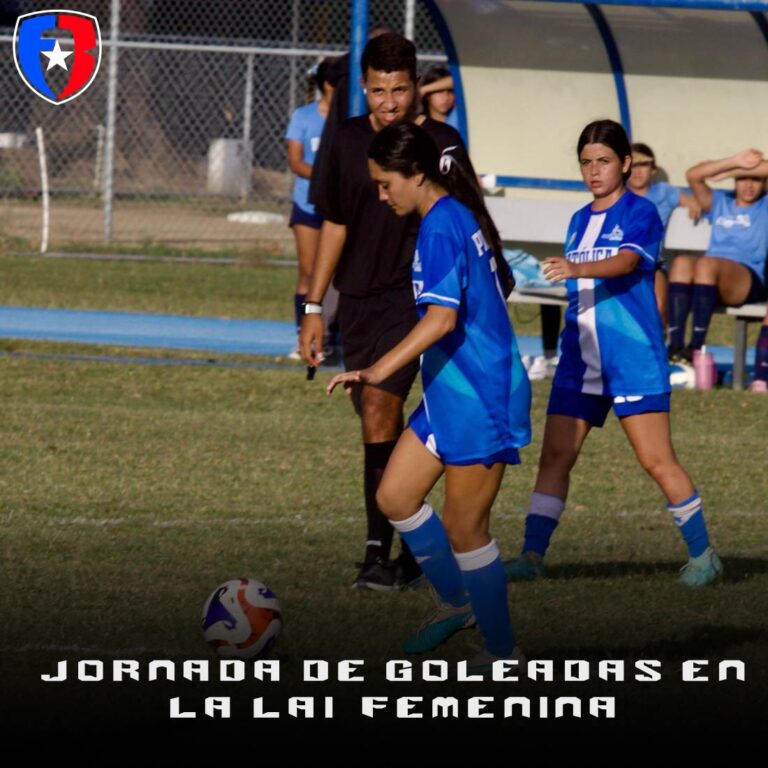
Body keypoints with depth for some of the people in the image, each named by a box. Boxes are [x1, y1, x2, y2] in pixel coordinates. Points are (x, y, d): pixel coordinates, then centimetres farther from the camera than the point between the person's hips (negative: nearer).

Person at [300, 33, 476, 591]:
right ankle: (416, 541, 19)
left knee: (380, 409, -18)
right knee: (382, 423, 8)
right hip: (358, 297, 5)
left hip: (413, 295, -5)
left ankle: (380, 550, -16)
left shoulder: (442, 143, -6)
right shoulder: (350, 140, 8)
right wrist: (315, 307, 15)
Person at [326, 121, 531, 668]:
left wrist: (379, 370, -32)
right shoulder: (460, 217, 11)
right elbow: (494, 296, 21)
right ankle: (456, 602, 25)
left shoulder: (441, 226, -19)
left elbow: (442, 318, -28)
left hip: (477, 400, -10)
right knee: (395, 496, 12)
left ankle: (503, 654, 8)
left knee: (465, 528, -2)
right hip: (450, 396, 10)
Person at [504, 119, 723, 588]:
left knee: (657, 460, -7)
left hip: (633, 359, -6)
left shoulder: (640, 214, -5)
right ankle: (532, 556, -1)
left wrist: (578, 269, -42)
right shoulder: (579, 222, 16)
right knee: (555, 455, -2)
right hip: (581, 359, 6)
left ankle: (703, 555, 4)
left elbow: (626, 261, -25)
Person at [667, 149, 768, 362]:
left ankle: (696, 347, -43)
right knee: (682, 263, -30)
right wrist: (735, 161, 3)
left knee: (706, 264, -34)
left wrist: (736, 169, 1)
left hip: (751, 282, -4)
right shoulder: (719, 202, 28)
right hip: (712, 281, 4)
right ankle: (675, 346, -43)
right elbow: (693, 175, 12)